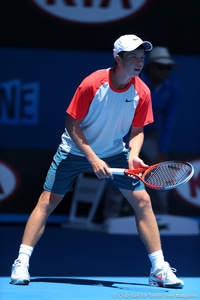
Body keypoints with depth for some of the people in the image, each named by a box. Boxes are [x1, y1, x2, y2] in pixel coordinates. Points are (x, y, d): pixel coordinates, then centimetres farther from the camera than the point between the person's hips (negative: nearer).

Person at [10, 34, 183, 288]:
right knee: (47, 202, -9)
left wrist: (133, 155, -23)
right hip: (75, 150, -3)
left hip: (114, 152, 3)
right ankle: (21, 262, -2)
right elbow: (72, 124, -18)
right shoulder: (92, 84, -24)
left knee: (142, 200, -6)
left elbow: (137, 131, -2)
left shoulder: (142, 92, -14)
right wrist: (93, 158, -24)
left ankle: (159, 269, -1)